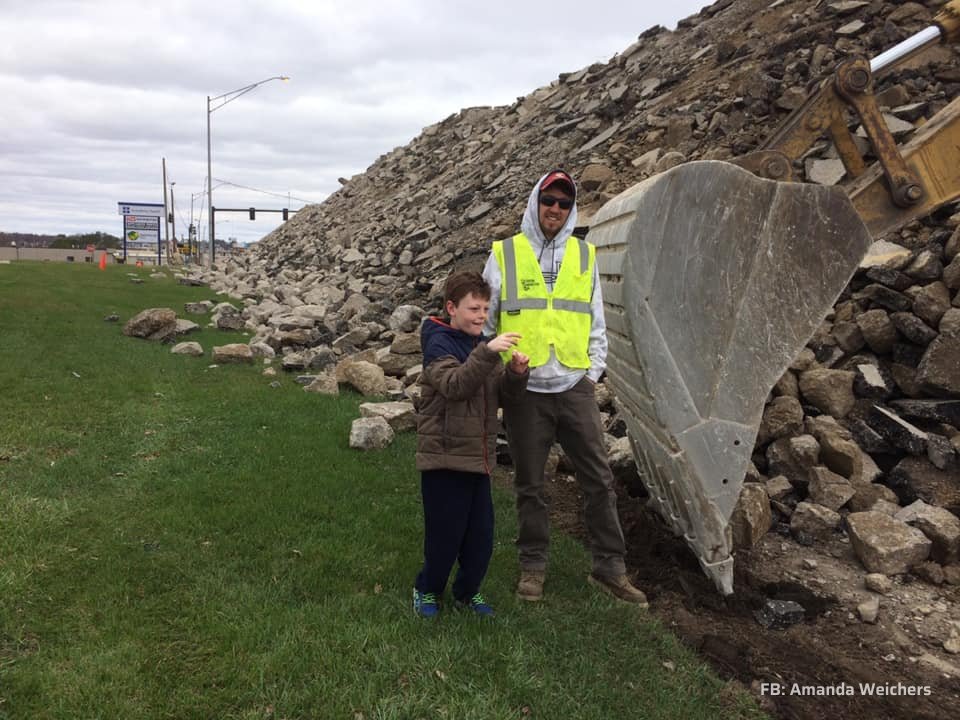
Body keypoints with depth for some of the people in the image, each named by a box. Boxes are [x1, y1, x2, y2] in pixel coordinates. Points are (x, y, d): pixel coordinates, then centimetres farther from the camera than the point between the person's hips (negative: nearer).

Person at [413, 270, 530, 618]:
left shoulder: (482, 344, 12)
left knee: (481, 535, 10)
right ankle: (427, 590, 28)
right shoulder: (439, 343, -10)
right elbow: (453, 385, -27)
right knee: (444, 534, 4)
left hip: (478, 458, 7)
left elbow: (505, 391, 8)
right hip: (444, 457, -6)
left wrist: (515, 373, -13)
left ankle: (467, 592, 31)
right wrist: (487, 353, -38)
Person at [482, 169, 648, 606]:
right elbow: (484, 321, 6)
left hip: (575, 387, 2)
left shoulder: (585, 255, 11)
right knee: (530, 485, 8)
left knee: (598, 479, 4)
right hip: (524, 390, -2)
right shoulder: (504, 255, 3)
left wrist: (594, 371, 6)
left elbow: (595, 322, 15)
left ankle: (609, 566, 17)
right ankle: (533, 566, 23)